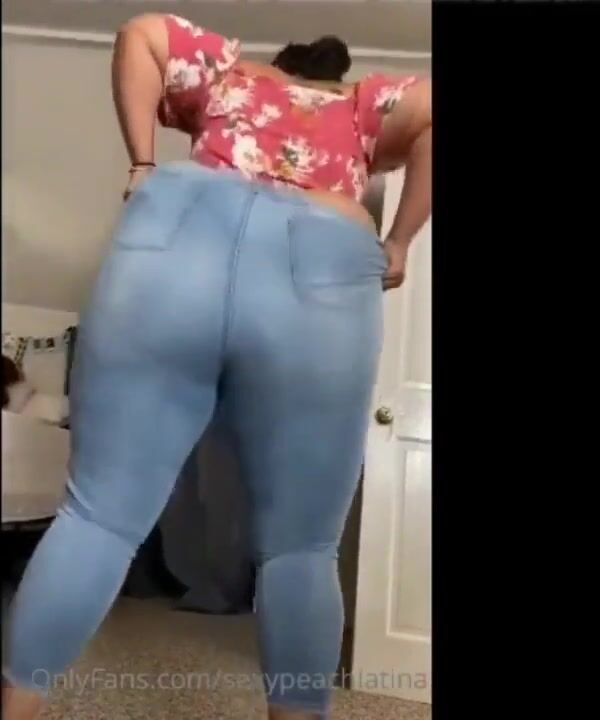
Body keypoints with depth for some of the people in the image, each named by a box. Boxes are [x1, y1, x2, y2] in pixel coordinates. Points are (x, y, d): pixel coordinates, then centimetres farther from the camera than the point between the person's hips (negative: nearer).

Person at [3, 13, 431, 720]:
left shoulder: (231, 71, 35)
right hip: (322, 273, -1)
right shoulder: (366, 105, 32)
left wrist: (143, 169, 17)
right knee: (300, 548, 7)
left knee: (100, 513, 4)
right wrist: (394, 248, 14)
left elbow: (140, 32, 20)